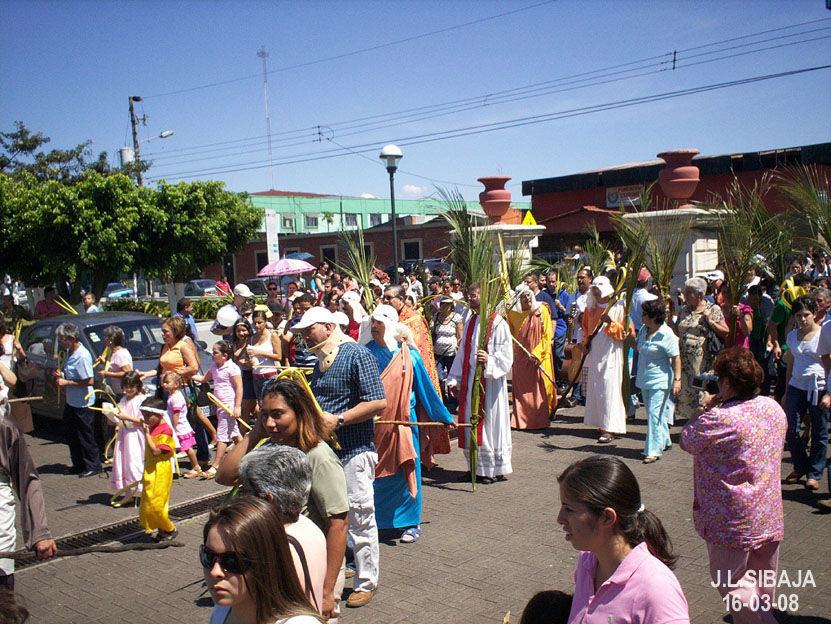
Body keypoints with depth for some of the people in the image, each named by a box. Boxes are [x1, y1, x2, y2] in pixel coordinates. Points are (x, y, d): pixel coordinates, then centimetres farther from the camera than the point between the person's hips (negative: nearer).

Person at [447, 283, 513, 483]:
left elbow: (506, 357, -13)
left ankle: (496, 469, 13)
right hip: (470, 380, 7)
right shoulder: (470, 321, 12)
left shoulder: (497, 323, -9)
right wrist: (454, 379, 14)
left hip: (490, 382, -7)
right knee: (471, 424, 9)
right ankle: (477, 467, 20)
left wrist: (489, 360, -32)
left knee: (490, 424, 0)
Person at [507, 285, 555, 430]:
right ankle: (521, 420, 11)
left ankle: (540, 420, 9)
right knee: (521, 390, 4)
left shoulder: (542, 310, -4)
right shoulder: (512, 314, 2)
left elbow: (547, 336, -5)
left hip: (539, 356, -2)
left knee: (539, 388, 0)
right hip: (520, 358, 2)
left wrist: (537, 353, -13)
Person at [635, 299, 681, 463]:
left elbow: (676, 358, -13)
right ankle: (665, 441, 35)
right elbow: (639, 349, 23)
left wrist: (677, 379, -18)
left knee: (654, 413, -11)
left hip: (660, 380, -8)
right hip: (645, 379, 8)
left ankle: (654, 451, -7)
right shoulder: (643, 330, 8)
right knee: (652, 413, 17)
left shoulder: (667, 334, -14)